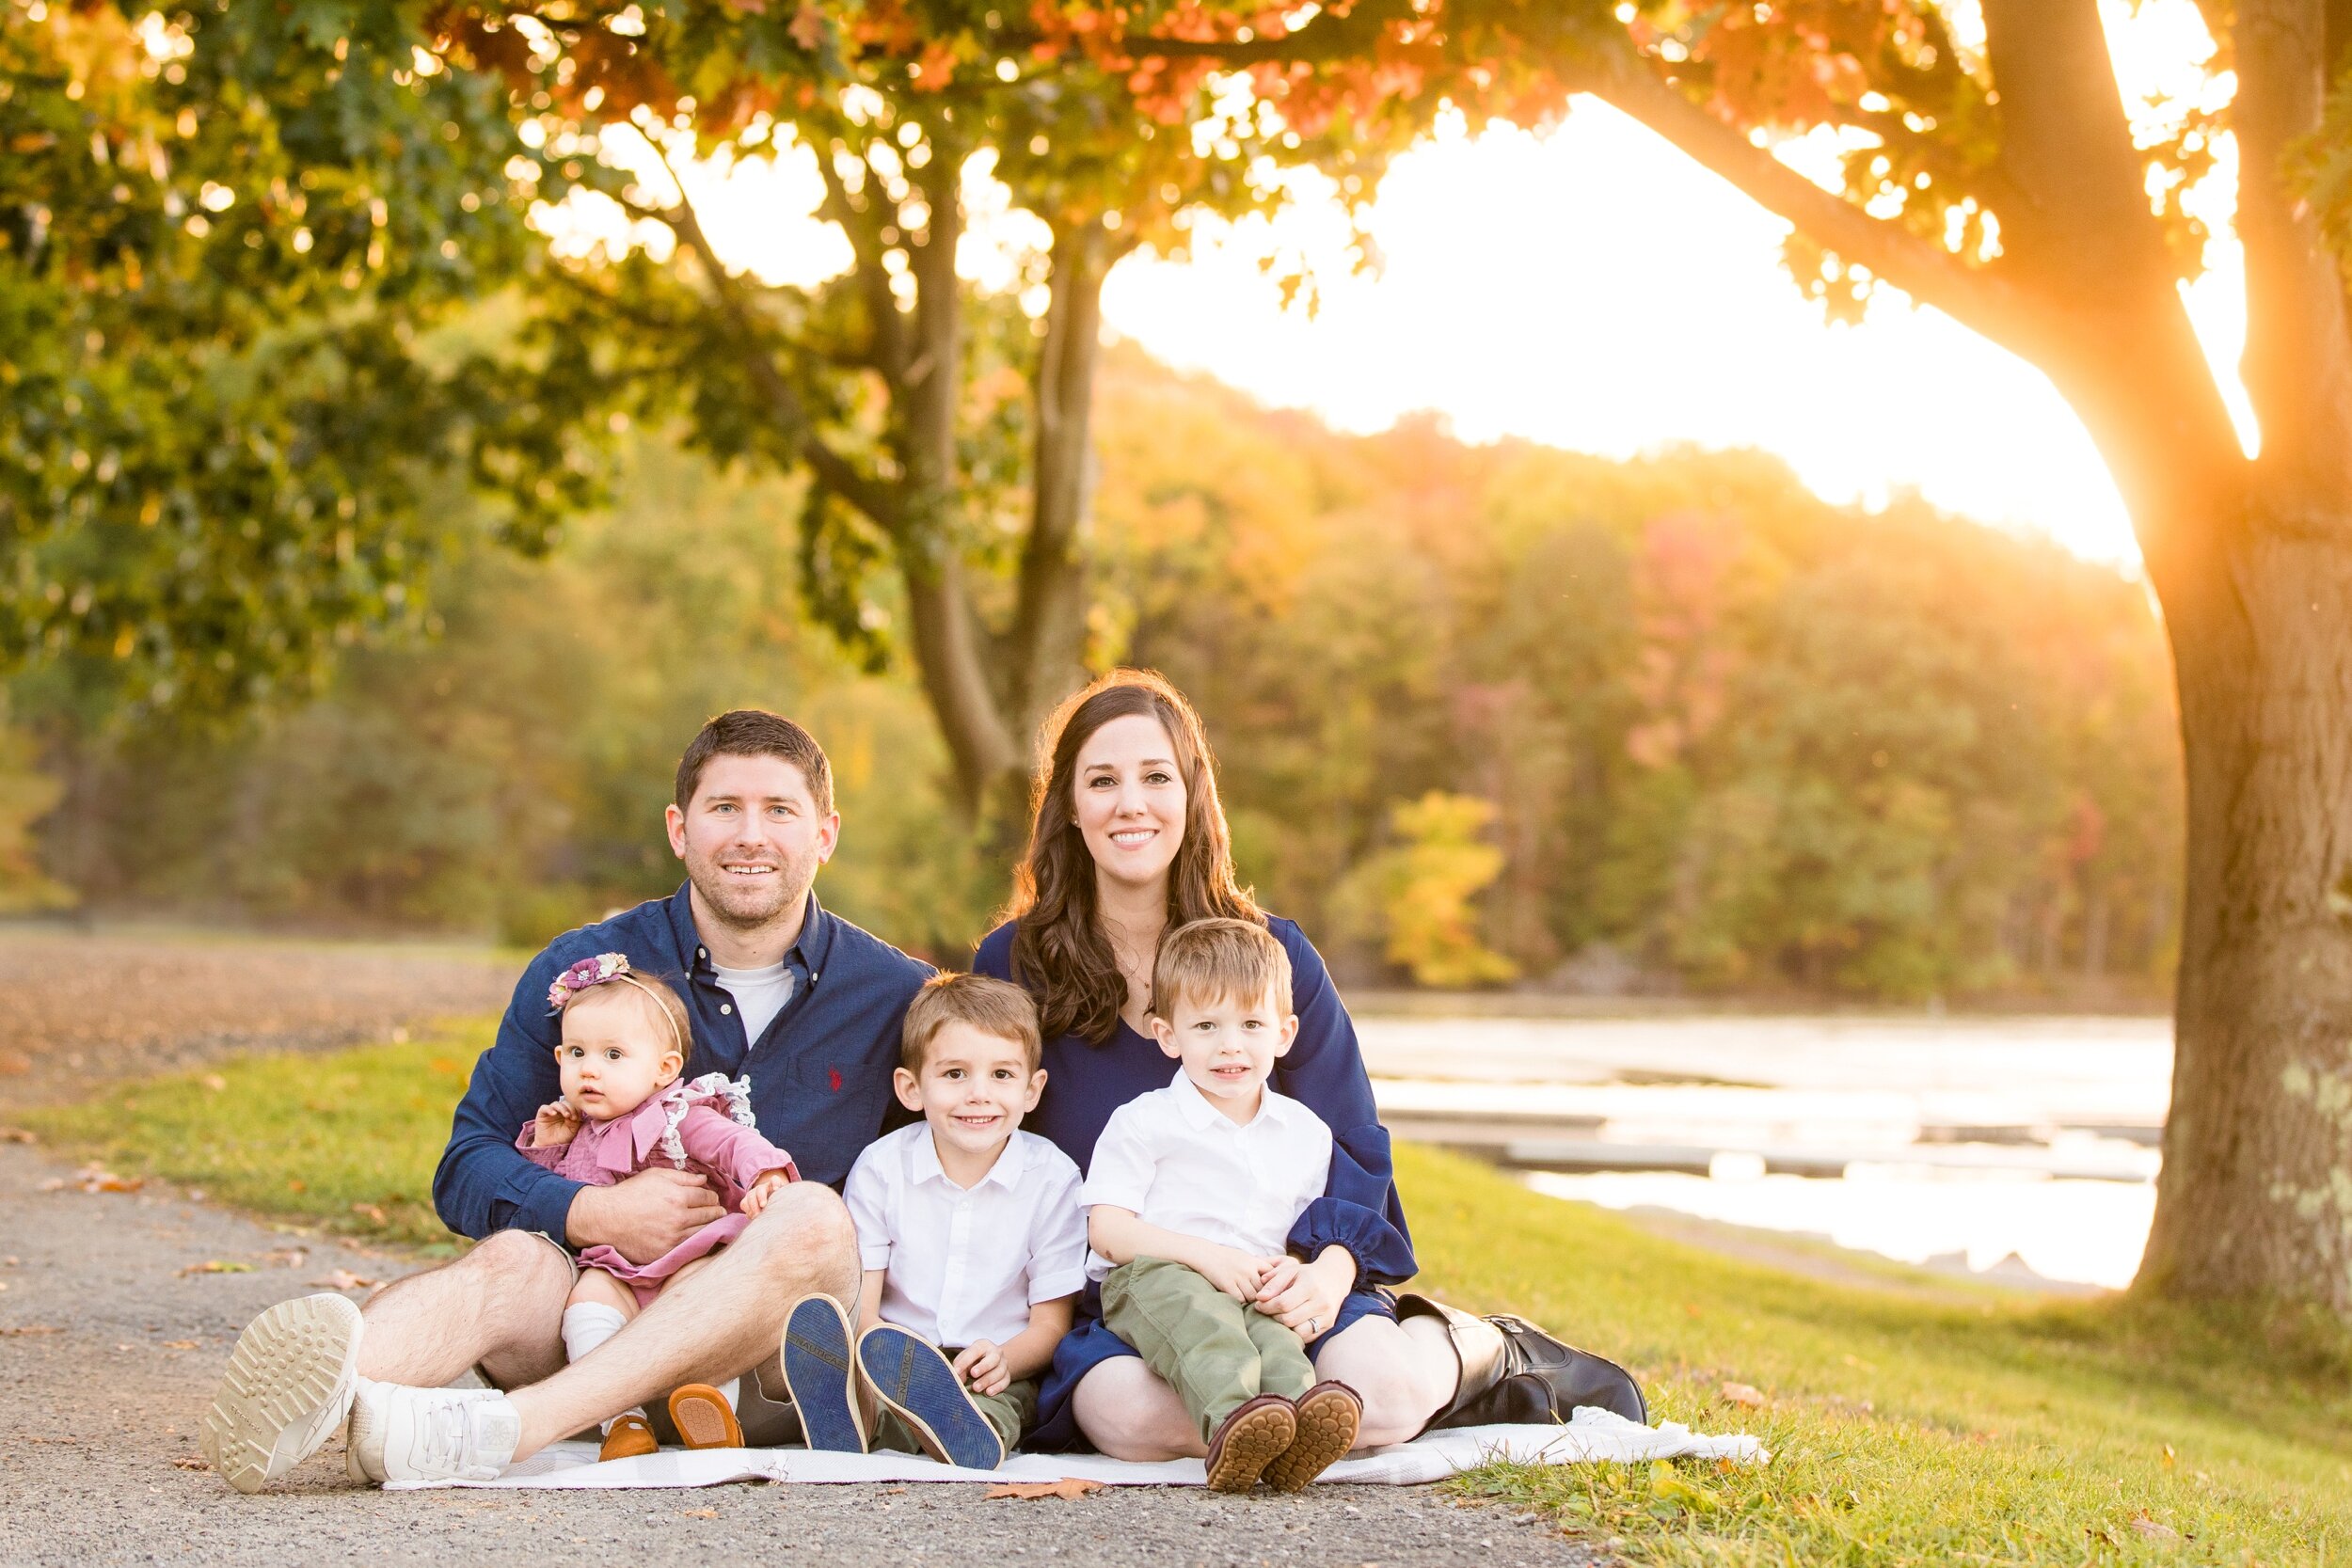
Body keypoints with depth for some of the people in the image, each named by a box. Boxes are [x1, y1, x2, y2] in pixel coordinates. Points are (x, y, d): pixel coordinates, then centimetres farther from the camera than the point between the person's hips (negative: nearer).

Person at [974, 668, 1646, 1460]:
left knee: (1380, 1393, -32)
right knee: (1136, 1416, -37)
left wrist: (1329, 1267, -18)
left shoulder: (1275, 956, 3)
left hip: (1271, 1282, 1)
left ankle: (1494, 1352, 4)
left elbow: (1352, 1151, 3)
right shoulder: (1010, 965, 2)